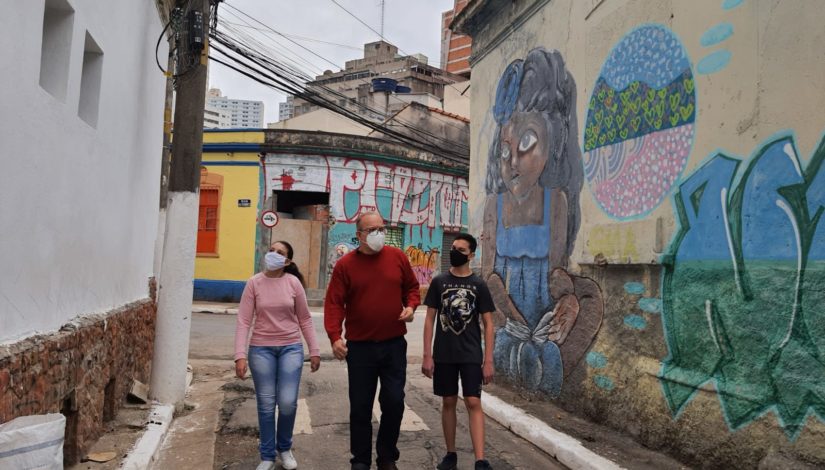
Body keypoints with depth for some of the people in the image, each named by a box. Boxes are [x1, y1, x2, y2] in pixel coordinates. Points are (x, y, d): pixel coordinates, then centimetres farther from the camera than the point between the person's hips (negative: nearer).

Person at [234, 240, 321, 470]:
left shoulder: (293, 282, -3)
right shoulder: (254, 282, -4)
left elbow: (305, 319, 4)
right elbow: (243, 321, -6)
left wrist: (314, 350, 4)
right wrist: (240, 356, -13)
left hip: (291, 348, 0)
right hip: (261, 349, 0)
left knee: (288, 403, -4)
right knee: (266, 405, 3)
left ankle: (284, 448, 23)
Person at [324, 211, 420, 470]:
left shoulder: (398, 257, 3)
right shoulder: (345, 265, -5)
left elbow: (411, 287, 15)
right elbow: (334, 303, -9)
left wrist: (411, 306, -6)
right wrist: (335, 336, -21)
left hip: (394, 344, 2)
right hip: (360, 347, -2)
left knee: (394, 402, 5)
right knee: (360, 406, 7)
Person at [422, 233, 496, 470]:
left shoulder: (479, 285, -1)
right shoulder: (439, 281, 1)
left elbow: (488, 324, 0)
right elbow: (430, 319, 2)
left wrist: (488, 360, -6)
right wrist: (427, 355, -4)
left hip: (471, 355, -1)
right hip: (444, 355, 1)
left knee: (474, 403, -5)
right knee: (448, 402, 9)